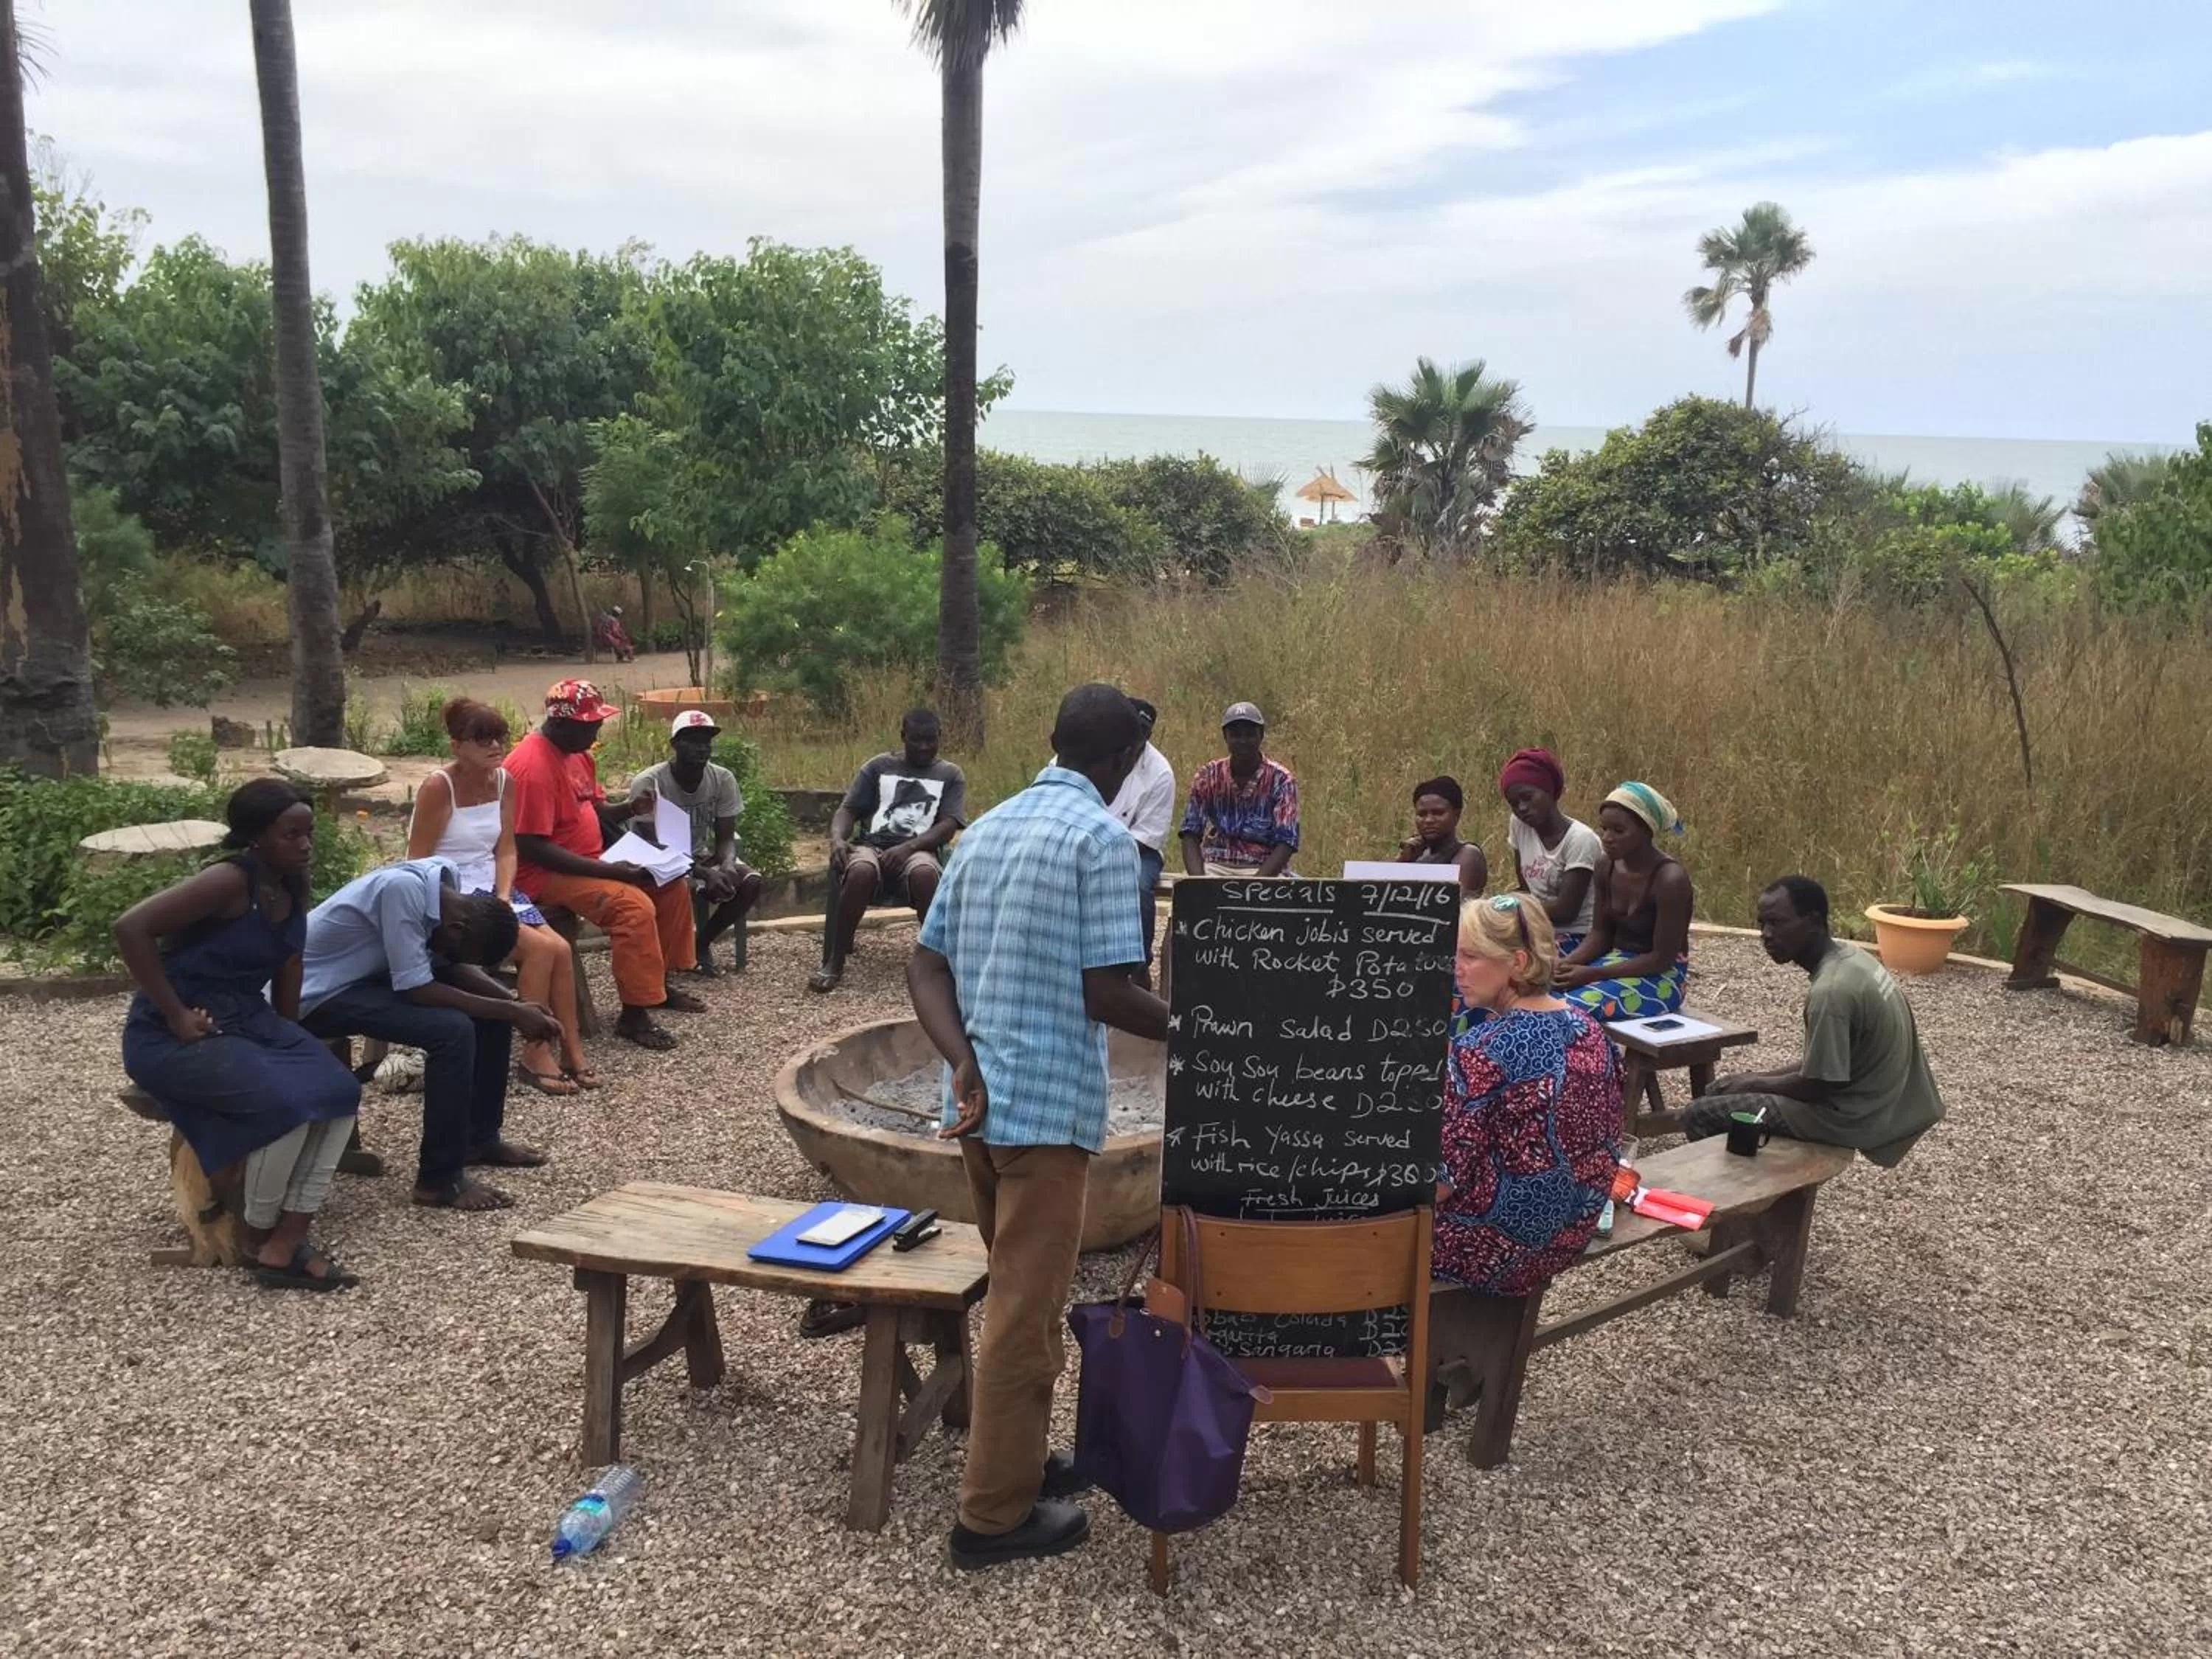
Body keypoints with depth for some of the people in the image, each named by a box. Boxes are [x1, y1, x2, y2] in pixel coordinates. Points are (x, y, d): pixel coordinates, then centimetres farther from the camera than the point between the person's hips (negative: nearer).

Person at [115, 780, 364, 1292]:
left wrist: (291, 1045, 9)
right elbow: (130, 927, -28)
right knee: (286, 1104, -27)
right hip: (172, 1037, -8)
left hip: (248, 1020, 8)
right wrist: (175, 1016, -24)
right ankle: (258, 1238, -4)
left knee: (338, 1091, -11)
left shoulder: (292, 892, 6)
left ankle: (287, 1241, -10)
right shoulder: (230, 881, -20)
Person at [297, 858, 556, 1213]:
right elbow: (415, 988, -31)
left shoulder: (442, 877, -7)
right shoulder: (403, 888, -32)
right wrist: (511, 1013, -26)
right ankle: (439, 1180, -15)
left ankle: (480, 1137, 18)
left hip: (367, 972, 9)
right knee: (453, 1029, -26)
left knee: (492, 1005, 6)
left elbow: (455, 965, 2)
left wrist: (515, 1003, -12)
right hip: (319, 993, -9)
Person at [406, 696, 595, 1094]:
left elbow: (505, 851, 5)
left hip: (492, 889, 6)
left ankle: (571, 1049, -4)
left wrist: (503, 898, -11)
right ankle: (535, 1055, -11)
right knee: (540, 948, -23)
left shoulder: (503, 780, 3)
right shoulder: (439, 787, -17)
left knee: (560, 948, -15)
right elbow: (417, 866, -15)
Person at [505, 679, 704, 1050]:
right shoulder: (533, 767, -23)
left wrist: (631, 807, -3)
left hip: (589, 862, 10)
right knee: (635, 905, -28)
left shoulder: (577, 753, 8)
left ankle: (661, 984, 16)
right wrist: (610, 871, -27)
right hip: (547, 875, -10)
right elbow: (533, 849, -26)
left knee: (671, 884, 5)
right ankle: (634, 1014, -19)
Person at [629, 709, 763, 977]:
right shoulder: (649, 783, -23)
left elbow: (725, 838, -6)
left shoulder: (723, 779, -11)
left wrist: (728, 865, -31)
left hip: (702, 857, 5)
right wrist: (705, 874, -36)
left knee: (750, 881, -22)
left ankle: (700, 943, 0)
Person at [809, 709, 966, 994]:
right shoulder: (879, 767, 19)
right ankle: (833, 963, -27)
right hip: (873, 846, 1)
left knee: (924, 873, -40)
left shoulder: (950, 775, 15)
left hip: (918, 851, -1)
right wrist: (837, 838, -14)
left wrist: (908, 847, -18)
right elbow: (848, 810, 11)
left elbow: (948, 826, 1)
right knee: (861, 871, -37)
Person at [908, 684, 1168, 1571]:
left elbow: (926, 966, 6)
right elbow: (1105, 992, -18)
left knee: (1019, 1291, 22)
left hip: (981, 1101, 8)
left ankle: (1019, 1458, 35)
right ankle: (994, 1514, 13)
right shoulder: (1102, 838, -12)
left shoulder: (985, 827, 11)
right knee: (1026, 1308, 3)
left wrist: (964, 1064, -4)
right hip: (1048, 1104, -8)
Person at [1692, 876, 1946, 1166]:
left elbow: (1818, 1086, -22)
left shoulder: (1831, 992, -28)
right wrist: (1761, 1078, 8)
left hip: (1853, 1118, -9)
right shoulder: (1850, 959, 2)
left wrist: (1756, 1083, -6)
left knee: (1703, 1113, -4)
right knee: (1723, 1089, 19)